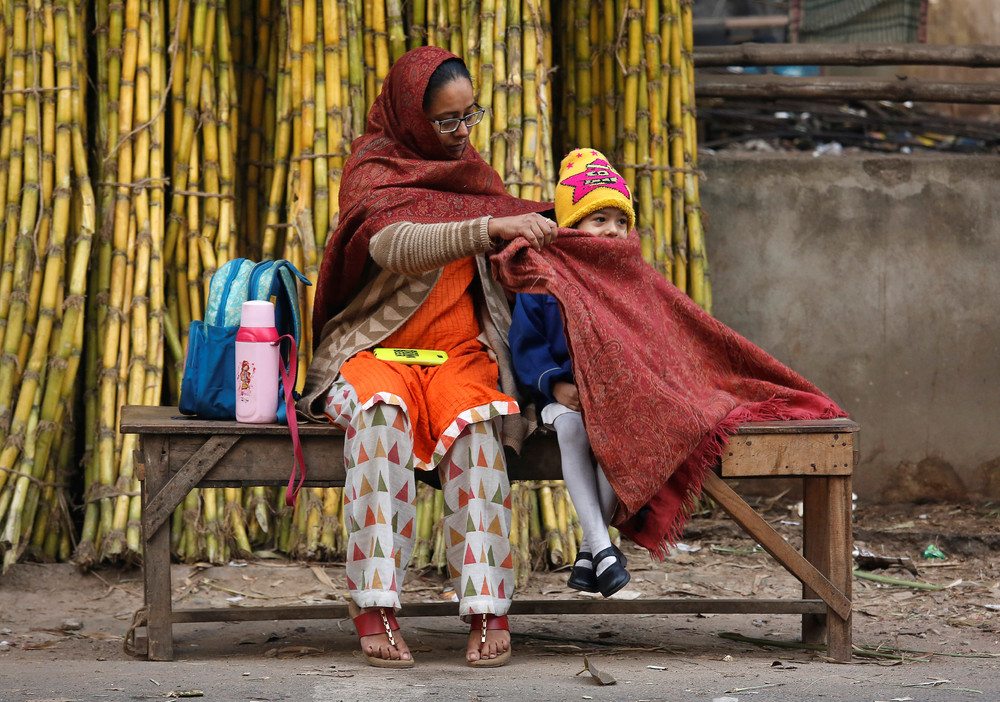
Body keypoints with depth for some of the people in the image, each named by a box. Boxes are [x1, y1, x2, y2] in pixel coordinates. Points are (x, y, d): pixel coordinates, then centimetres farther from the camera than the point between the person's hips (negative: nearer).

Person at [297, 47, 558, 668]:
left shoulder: (475, 173, 15)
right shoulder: (373, 171, -4)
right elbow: (394, 246, -26)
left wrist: (535, 239, -1)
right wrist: (490, 227, -39)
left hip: (459, 353, 3)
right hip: (377, 348, -3)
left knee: (476, 422, -32)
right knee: (381, 412, -37)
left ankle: (489, 612, -37)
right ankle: (376, 610, -40)